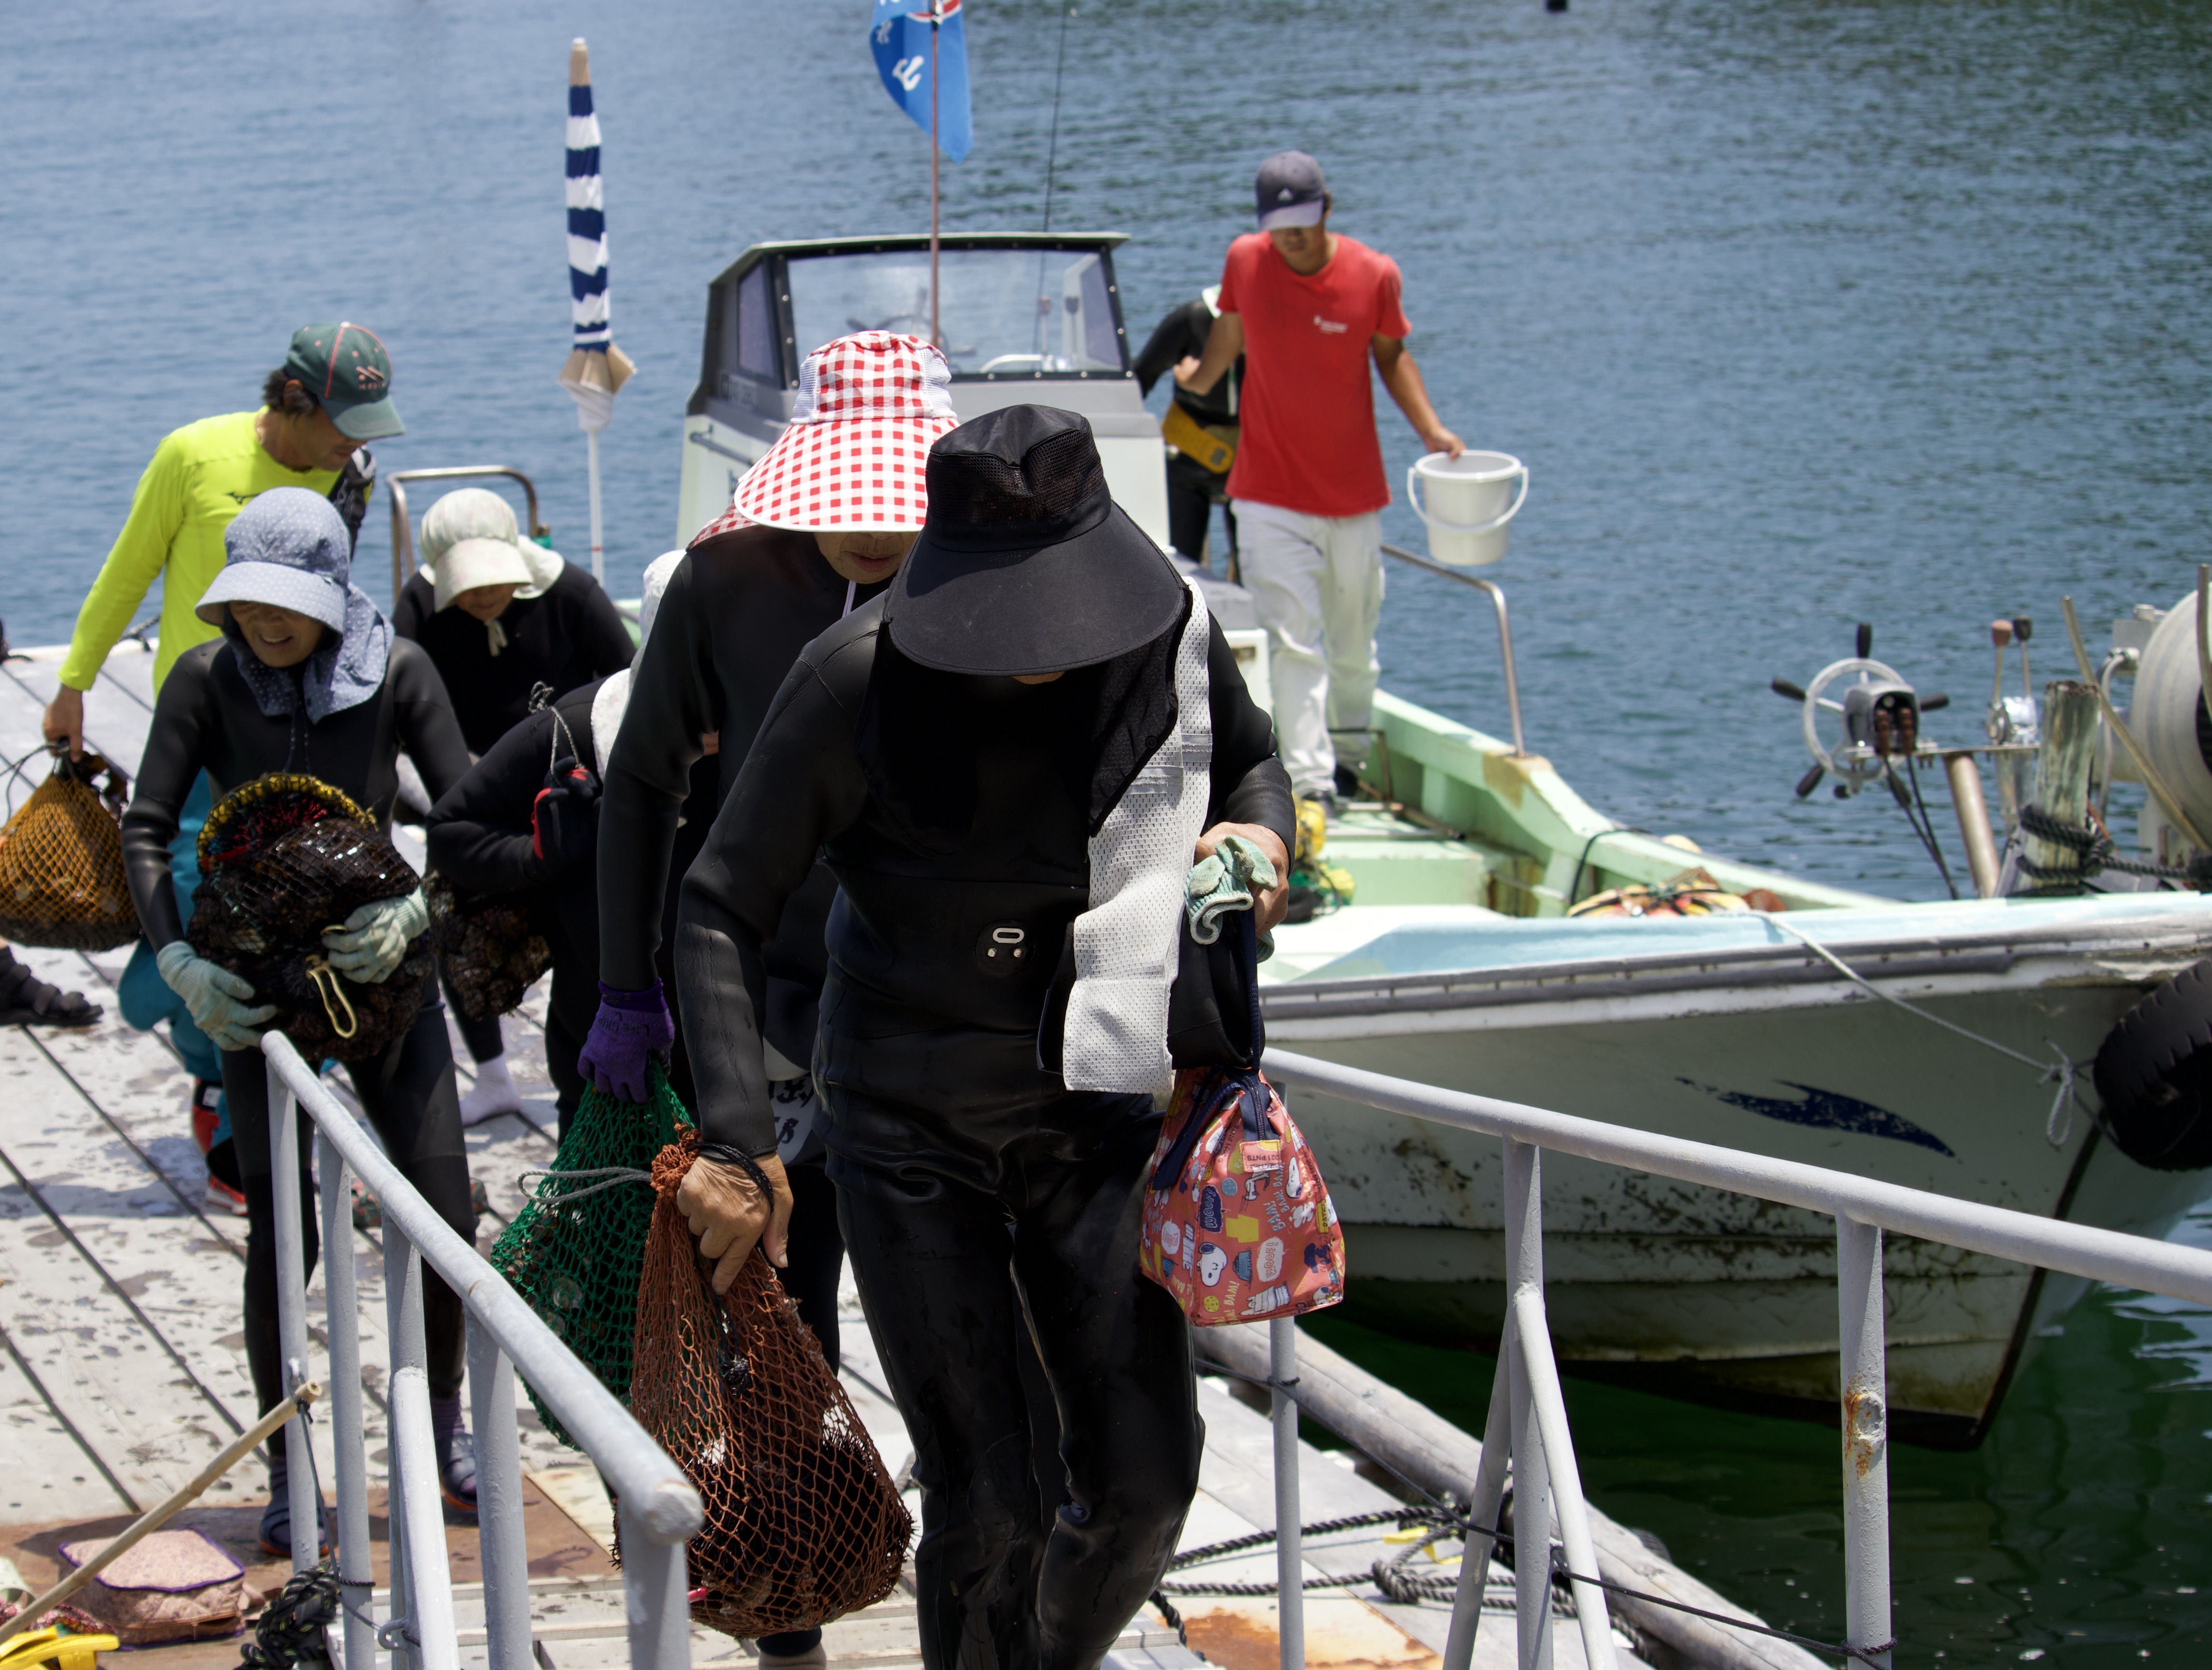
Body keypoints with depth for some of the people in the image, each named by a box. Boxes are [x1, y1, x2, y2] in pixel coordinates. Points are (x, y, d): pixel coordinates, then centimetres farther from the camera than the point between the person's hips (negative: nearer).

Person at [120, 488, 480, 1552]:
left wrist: (413, 912, -30)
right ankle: (286, 1475, 8)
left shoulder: (395, 672, -11)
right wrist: (180, 964, -25)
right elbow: (144, 832, -13)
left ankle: (440, 1422, 24)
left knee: (443, 1213, -1)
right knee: (282, 1232, -6)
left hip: (380, 966, 1)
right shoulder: (207, 682, -12)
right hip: (257, 982, -1)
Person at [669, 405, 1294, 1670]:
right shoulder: (861, 679, -19)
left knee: (1145, 1481, 1)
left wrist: (1262, 832, -10)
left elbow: (1253, 761, 14)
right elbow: (725, 910, -12)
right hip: (910, 1130, -3)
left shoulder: (1169, 630, -9)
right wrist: (739, 1138, -21)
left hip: (1094, 1110, 3)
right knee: (984, 1507, -4)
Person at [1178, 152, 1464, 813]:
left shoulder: (1374, 275, -9)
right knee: (1293, 640, -12)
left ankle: (1348, 754, 36)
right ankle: (1310, 783, -16)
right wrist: (1199, 382, 30)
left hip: (1355, 495, 1)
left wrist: (1430, 429, -2)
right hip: (1270, 493, -1)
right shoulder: (1245, 262, -7)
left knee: (1353, 641, 14)